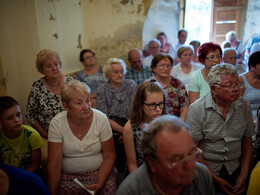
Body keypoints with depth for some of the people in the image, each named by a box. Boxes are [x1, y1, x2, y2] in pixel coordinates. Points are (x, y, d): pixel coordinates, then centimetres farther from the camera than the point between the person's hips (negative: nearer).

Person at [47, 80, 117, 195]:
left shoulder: (101, 118, -10)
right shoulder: (57, 124, -10)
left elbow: (109, 156, -3)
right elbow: (54, 166, -7)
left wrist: (99, 184, -14)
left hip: (99, 172, 0)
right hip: (68, 175, 0)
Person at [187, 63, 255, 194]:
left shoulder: (245, 106, 2)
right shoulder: (196, 109, -11)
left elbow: (247, 143, 9)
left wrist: (244, 174, 0)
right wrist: (215, 179, -11)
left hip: (235, 169, 3)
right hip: (207, 169, -3)